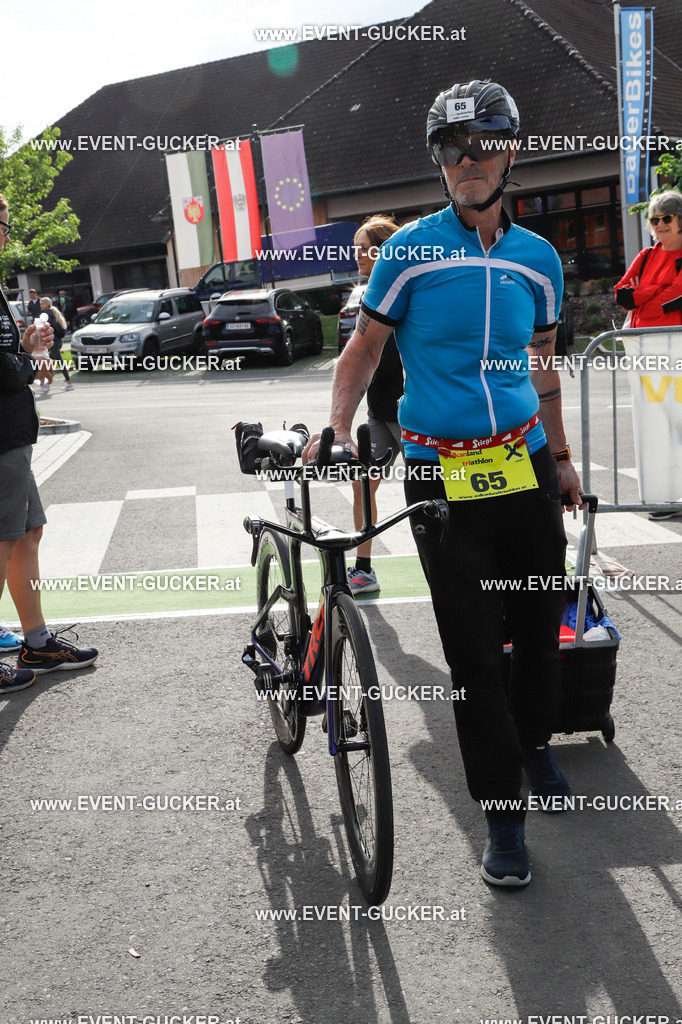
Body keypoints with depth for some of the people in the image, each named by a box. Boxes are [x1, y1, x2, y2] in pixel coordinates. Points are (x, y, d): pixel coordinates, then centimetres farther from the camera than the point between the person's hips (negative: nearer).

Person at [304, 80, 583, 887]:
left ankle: (535, 742, 40)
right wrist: (336, 426, -14)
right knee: (473, 651, -2)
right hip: (442, 472, -4)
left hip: (524, 463, 4)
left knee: (540, 622, 12)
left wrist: (561, 457, 19)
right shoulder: (410, 250, -4)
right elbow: (365, 346, 0)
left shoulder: (537, 258, 7)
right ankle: (502, 815, 8)